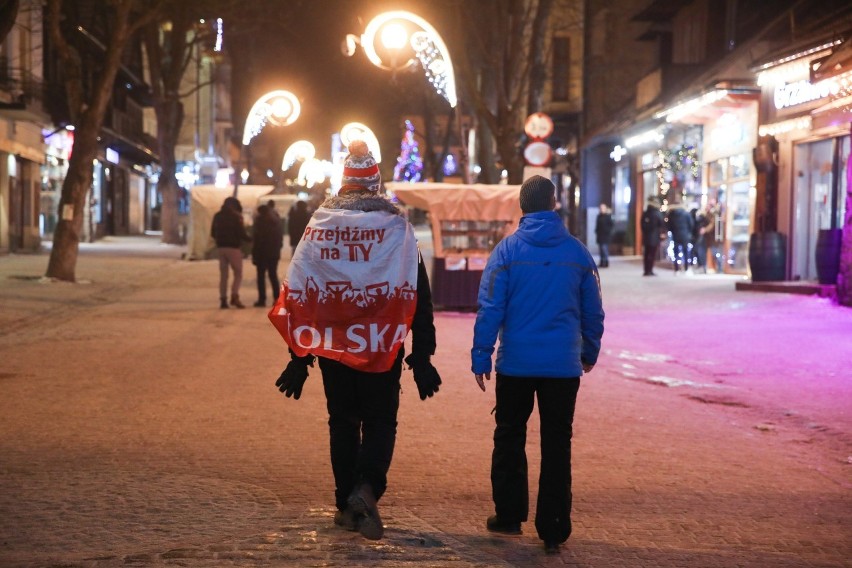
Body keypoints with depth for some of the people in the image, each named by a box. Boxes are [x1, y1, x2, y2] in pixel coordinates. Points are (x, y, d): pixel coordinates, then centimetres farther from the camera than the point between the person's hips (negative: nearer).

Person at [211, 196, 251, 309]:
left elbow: (213, 233, 13)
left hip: (221, 248, 5)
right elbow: (241, 233, -11)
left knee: (223, 275, 9)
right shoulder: (235, 216, -8)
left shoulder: (217, 216, 8)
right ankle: (234, 296, -16)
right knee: (238, 274, 1)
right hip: (233, 247, -5)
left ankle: (223, 300, 4)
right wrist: (250, 239, 7)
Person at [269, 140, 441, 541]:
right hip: (382, 349, -2)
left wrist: (299, 358, 10)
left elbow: (298, 296, 4)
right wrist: (422, 358, -1)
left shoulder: (318, 226, 3)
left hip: (332, 346, 2)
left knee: (343, 422, 16)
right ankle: (367, 488, -16)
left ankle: (346, 504, 20)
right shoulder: (396, 227, -4)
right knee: (380, 422, 8)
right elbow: (418, 298, -6)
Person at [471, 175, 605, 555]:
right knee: (557, 445, 6)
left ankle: (509, 516, 19)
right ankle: (553, 530, 8)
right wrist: (590, 351, 21)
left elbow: (490, 309, -8)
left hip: (516, 362, -1)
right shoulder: (576, 251, 1)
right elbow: (593, 310, 7)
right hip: (564, 365, 1)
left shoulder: (507, 250, -5)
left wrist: (480, 357, -3)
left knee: (509, 439, 15)